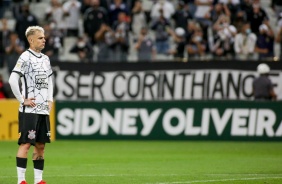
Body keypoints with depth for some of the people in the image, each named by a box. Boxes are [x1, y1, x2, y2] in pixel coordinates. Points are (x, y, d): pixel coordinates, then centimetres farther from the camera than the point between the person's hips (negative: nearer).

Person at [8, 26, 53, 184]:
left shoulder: (45, 59, 14)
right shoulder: (25, 57, -9)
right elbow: (13, 80, -17)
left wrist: (50, 99, 15)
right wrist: (22, 100, -13)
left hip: (44, 110, 7)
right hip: (29, 110, -7)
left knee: (41, 145, 8)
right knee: (26, 143, -8)